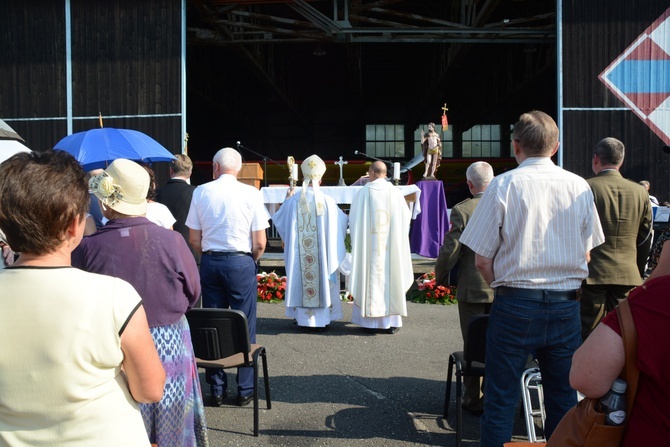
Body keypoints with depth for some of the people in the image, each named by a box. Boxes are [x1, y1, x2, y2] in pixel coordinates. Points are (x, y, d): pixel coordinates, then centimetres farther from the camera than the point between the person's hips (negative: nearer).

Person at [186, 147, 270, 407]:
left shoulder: (200, 192, 1)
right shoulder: (251, 194, -5)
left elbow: (194, 240, 2)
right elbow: (260, 243, -7)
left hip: (209, 262, 3)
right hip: (241, 262, -2)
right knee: (244, 326, 6)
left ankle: (216, 390, 18)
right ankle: (245, 390, 13)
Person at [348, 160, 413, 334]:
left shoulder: (363, 193, -6)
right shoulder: (395, 192, -2)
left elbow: (353, 219, 0)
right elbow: (406, 217, 7)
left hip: (369, 245, -1)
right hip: (391, 246, 1)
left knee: (369, 279, 7)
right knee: (391, 280, 8)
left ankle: (369, 320, 11)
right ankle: (392, 321, 10)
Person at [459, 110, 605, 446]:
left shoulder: (503, 185, -8)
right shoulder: (580, 187, 2)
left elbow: (482, 260, -7)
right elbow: (586, 255, 8)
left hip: (515, 305, -3)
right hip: (566, 305, 4)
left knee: (501, 399, 7)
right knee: (563, 398, 15)